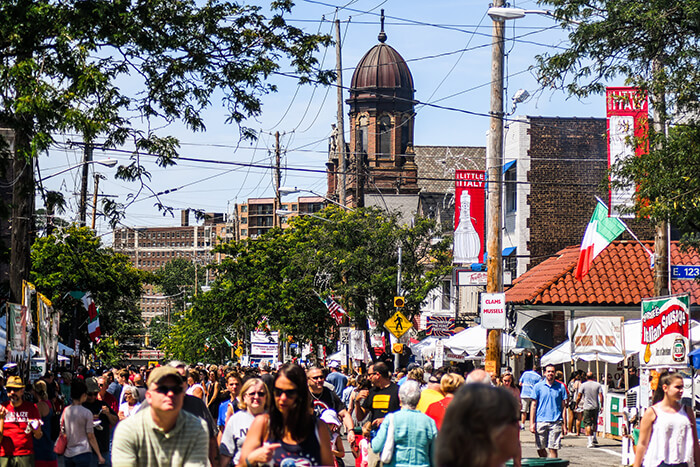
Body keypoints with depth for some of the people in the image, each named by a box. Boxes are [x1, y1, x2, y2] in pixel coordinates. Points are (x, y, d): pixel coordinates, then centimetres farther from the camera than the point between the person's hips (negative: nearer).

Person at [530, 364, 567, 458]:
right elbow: (533, 405, 6)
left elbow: (563, 406, 10)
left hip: (556, 422, 0)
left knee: (553, 449, -6)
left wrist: (564, 425, 5)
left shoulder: (561, 387, 7)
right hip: (540, 421, 1)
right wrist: (532, 423, -1)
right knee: (540, 448, 6)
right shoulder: (538, 386, 5)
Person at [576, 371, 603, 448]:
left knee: (587, 424, -2)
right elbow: (601, 396, -4)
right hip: (596, 407, 3)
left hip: (587, 407, -3)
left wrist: (577, 404, 9)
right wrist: (601, 406, 2)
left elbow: (579, 396, -3)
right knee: (594, 422, 23)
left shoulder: (583, 385, -3)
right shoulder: (598, 385, 1)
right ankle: (594, 438, 28)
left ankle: (590, 441, -11)